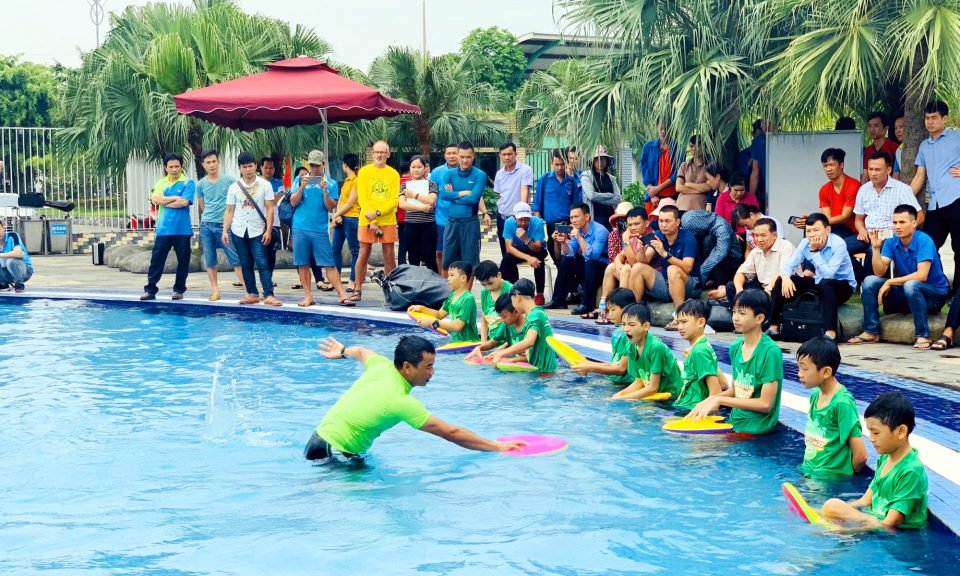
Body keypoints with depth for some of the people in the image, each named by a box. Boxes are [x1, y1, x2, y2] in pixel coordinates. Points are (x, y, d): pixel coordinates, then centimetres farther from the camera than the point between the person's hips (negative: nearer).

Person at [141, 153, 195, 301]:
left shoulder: (188, 183, 0)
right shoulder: (161, 183, 12)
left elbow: (184, 202, -14)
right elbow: (155, 198, -5)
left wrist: (165, 201, -5)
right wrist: (175, 198, -10)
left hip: (182, 229, -3)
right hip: (163, 229, 3)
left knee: (183, 261, 4)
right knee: (156, 260, 1)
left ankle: (179, 289, 15)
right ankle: (150, 289, 5)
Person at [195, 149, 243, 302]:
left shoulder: (229, 180, 0)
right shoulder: (200, 184, 7)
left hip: (225, 225, -3)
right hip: (207, 226, 3)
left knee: (236, 259, -8)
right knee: (210, 261, 4)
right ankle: (216, 291, 14)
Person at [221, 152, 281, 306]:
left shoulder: (265, 185, 1)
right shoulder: (234, 187, 7)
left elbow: (269, 209, -3)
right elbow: (229, 211, 9)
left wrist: (268, 231, -11)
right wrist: (225, 231, 1)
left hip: (258, 231, -3)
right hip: (238, 231, 3)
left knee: (262, 263, -10)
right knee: (246, 264, 6)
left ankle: (269, 295, -14)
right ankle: (252, 294, 11)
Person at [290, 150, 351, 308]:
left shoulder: (331, 184, 6)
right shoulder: (300, 180, 9)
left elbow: (330, 207, -1)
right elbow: (293, 202, 3)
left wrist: (325, 191, -15)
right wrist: (302, 187, -11)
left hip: (320, 230, -1)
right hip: (300, 228, 2)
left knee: (329, 264, -5)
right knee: (303, 264, 3)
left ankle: (342, 295, -7)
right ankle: (308, 295, 10)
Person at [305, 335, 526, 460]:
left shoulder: (382, 366, -3)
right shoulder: (401, 402, -25)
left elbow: (361, 352, 23)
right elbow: (452, 434, -24)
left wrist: (343, 351, 47)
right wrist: (496, 447, -20)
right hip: (332, 453, -9)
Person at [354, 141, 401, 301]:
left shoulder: (393, 174, 6)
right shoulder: (364, 172, 4)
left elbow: (395, 200, -1)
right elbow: (362, 197, -3)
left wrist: (377, 213, -15)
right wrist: (371, 221, -12)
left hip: (388, 220, 1)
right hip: (367, 220, -1)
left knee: (390, 255, 1)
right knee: (363, 254, 0)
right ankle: (357, 290, 6)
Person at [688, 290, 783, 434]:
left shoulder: (771, 352, -15)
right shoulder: (735, 347, 6)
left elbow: (765, 404, -16)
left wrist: (720, 400, -14)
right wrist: (710, 400, -2)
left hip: (756, 428, -6)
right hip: (735, 421, 6)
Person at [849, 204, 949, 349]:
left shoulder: (923, 240, -18)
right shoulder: (891, 242, -1)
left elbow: (922, 276, -28)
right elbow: (879, 273, -8)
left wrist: (890, 282, -23)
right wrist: (876, 248, -21)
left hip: (935, 293, -6)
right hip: (905, 294, 6)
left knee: (910, 285, -37)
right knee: (870, 281, -9)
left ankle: (923, 336, -26)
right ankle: (871, 332, -2)